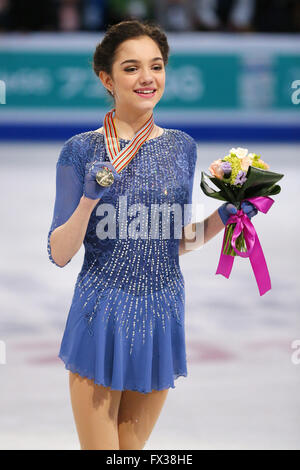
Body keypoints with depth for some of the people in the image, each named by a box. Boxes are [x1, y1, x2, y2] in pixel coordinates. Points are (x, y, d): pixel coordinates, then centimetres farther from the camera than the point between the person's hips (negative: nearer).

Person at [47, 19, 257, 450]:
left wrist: (223, 216, -1)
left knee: (133, 447, 14)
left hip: (162, 316, 4)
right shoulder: (82, 150, -6)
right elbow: (59, 254, -6)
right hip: (102, 317, -4)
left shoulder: (182, 147, 7)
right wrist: (89, 199, -22)